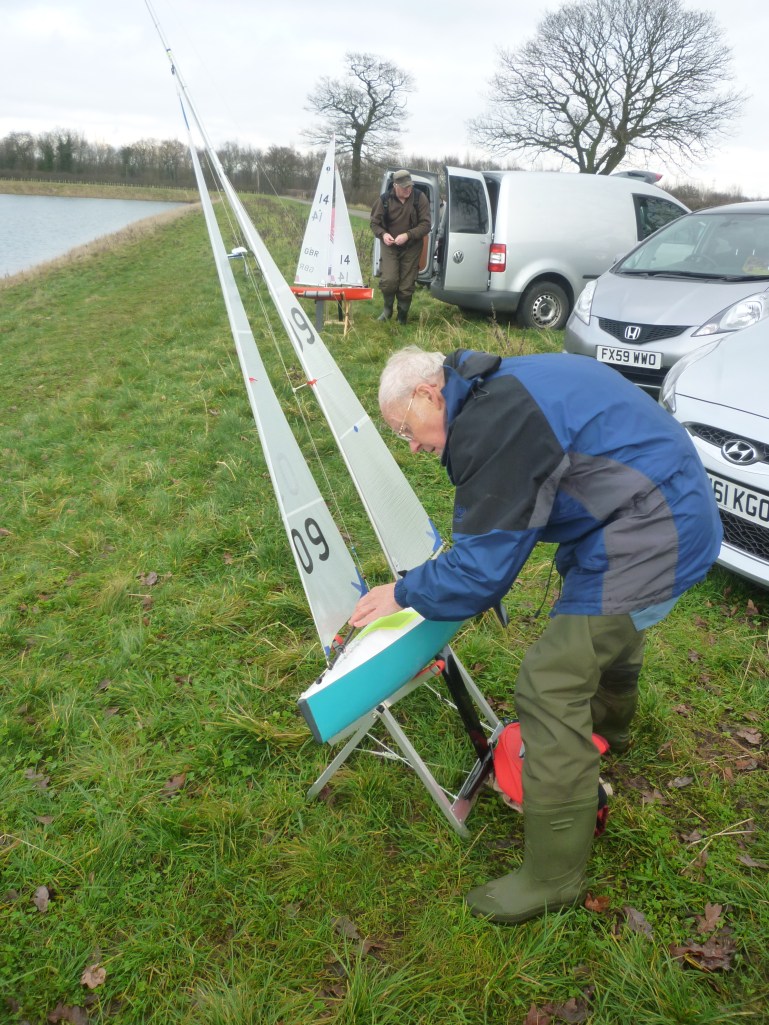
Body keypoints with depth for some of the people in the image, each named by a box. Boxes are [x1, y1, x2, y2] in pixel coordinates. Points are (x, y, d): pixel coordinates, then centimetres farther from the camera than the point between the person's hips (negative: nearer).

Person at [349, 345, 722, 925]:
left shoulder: (488, 424, -22)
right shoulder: (504, 386, 10)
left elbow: (481, 569, -20)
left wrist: (403, 593, -6)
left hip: (645, 542, -11)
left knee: (551, 689, -9)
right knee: (611, 626, 35)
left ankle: (554, 878, 5)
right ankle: (610, 726, 65)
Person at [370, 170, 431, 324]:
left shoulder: (420, 198, -10)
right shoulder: (385, 199, -7)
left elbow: (425, 224, -10)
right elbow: (374, 222, 4)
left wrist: (408, 235, -24)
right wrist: (383, 234, -17)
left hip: (411, 248, 0)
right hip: (389, 246, 0)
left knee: (406, 285, 3)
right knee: (388, 280, -14)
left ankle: (402, 316, 20)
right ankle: (388, 308, 13)